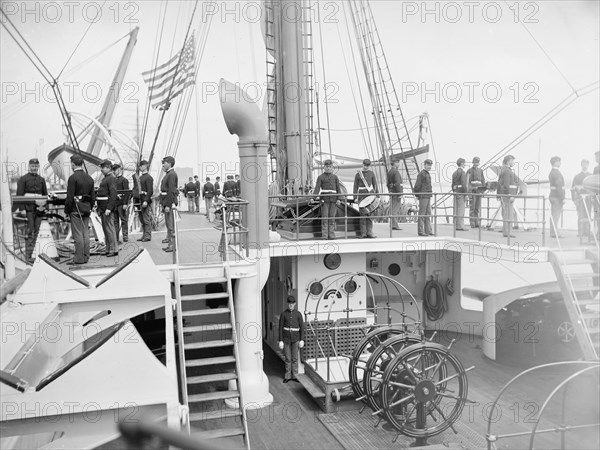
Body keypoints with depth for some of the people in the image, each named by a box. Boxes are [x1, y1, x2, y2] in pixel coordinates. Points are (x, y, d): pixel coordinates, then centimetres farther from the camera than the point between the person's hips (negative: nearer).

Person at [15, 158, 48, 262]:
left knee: (36, 231, 5)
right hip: (28, 209, -4)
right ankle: (28, 255, -6)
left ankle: (31, 253, 12)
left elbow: (45, 194, 18)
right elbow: (19, 195, -2)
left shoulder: (41, 179, 16)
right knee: (29, 232, -8)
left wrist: (44, 205, 3)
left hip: (39, 209, 4)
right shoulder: (23, 179, 3)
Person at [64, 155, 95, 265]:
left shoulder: (73, 178, -13)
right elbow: (93, 197, 14)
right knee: (85, 233, 10)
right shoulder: (89, 178, 10)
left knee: (78, 235, -4)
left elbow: (70, 197, -15)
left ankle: (79, 259, -1)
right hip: (86, 209, 7)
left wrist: (67, 210, -6)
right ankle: (86, 257, 15)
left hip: (76, 210, -7)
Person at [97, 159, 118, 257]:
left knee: (109, 228, -7)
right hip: (103, 208, 10)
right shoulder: (105, 179, 18)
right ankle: (109, 249, 19)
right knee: (105, 229, 12)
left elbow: (113, 195, -20)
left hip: (108, 208, -10)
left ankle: (114, 250, -1)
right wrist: (99, 209, 18)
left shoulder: (111, 179, -12)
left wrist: (108, 208, -25)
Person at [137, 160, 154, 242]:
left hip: (146, 201, -9)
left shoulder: (148, 177, -8)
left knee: (147, 219, -6)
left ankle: (148, 236, -2)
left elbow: (150, 191, -15)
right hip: (140, 201, 9)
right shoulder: (140, 177, 19)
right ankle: (144, 235, 17)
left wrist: (146, 201, -22)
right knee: (142, 219, 11)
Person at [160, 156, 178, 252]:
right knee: (167, 222, 22)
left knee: (171, 223, -8)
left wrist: (168, 205, -24)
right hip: (166, 201, 10)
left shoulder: (172, 174, -16)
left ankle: (172, 244, -7)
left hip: (170, 202, -10)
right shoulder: (168, 174, 16)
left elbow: (171, 191, -22)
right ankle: (169, 237, 38)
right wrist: (162, 203, 20)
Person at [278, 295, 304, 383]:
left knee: (295, 358, 5)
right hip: (286, 339, 0)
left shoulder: (298, 314, -3)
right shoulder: (283, 314, -5)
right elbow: (280, 328, -4)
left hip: (295, 338, 0)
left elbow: (302, 328, -1)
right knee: (288, 358, 5)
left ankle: (295, 376, 15)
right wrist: (280, 341, -8)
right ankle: (288, 376, 17)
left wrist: (302, 340, -7)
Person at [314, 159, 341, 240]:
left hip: (333, 199, 2)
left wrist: (338, 199, -4)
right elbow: (317, 188, -4)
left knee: (332, 217, 2)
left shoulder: (335, 177, 13)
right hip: (324, 199, -2)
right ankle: (324, 236, -3)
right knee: (324, 218, -4)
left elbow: (338, 188, 8)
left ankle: (332, 236, 6)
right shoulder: (320, 177, 6)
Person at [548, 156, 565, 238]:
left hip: (553, 196, 10)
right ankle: (554, 233, -6)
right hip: (557, 197, -10)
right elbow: (559, 187, -21)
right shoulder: (557, 173, -16)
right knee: (556, 215, -7)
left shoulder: (551, 172, 16)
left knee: (554, 215, 11)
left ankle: (554, 233, 15)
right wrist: (563, 198, -19)